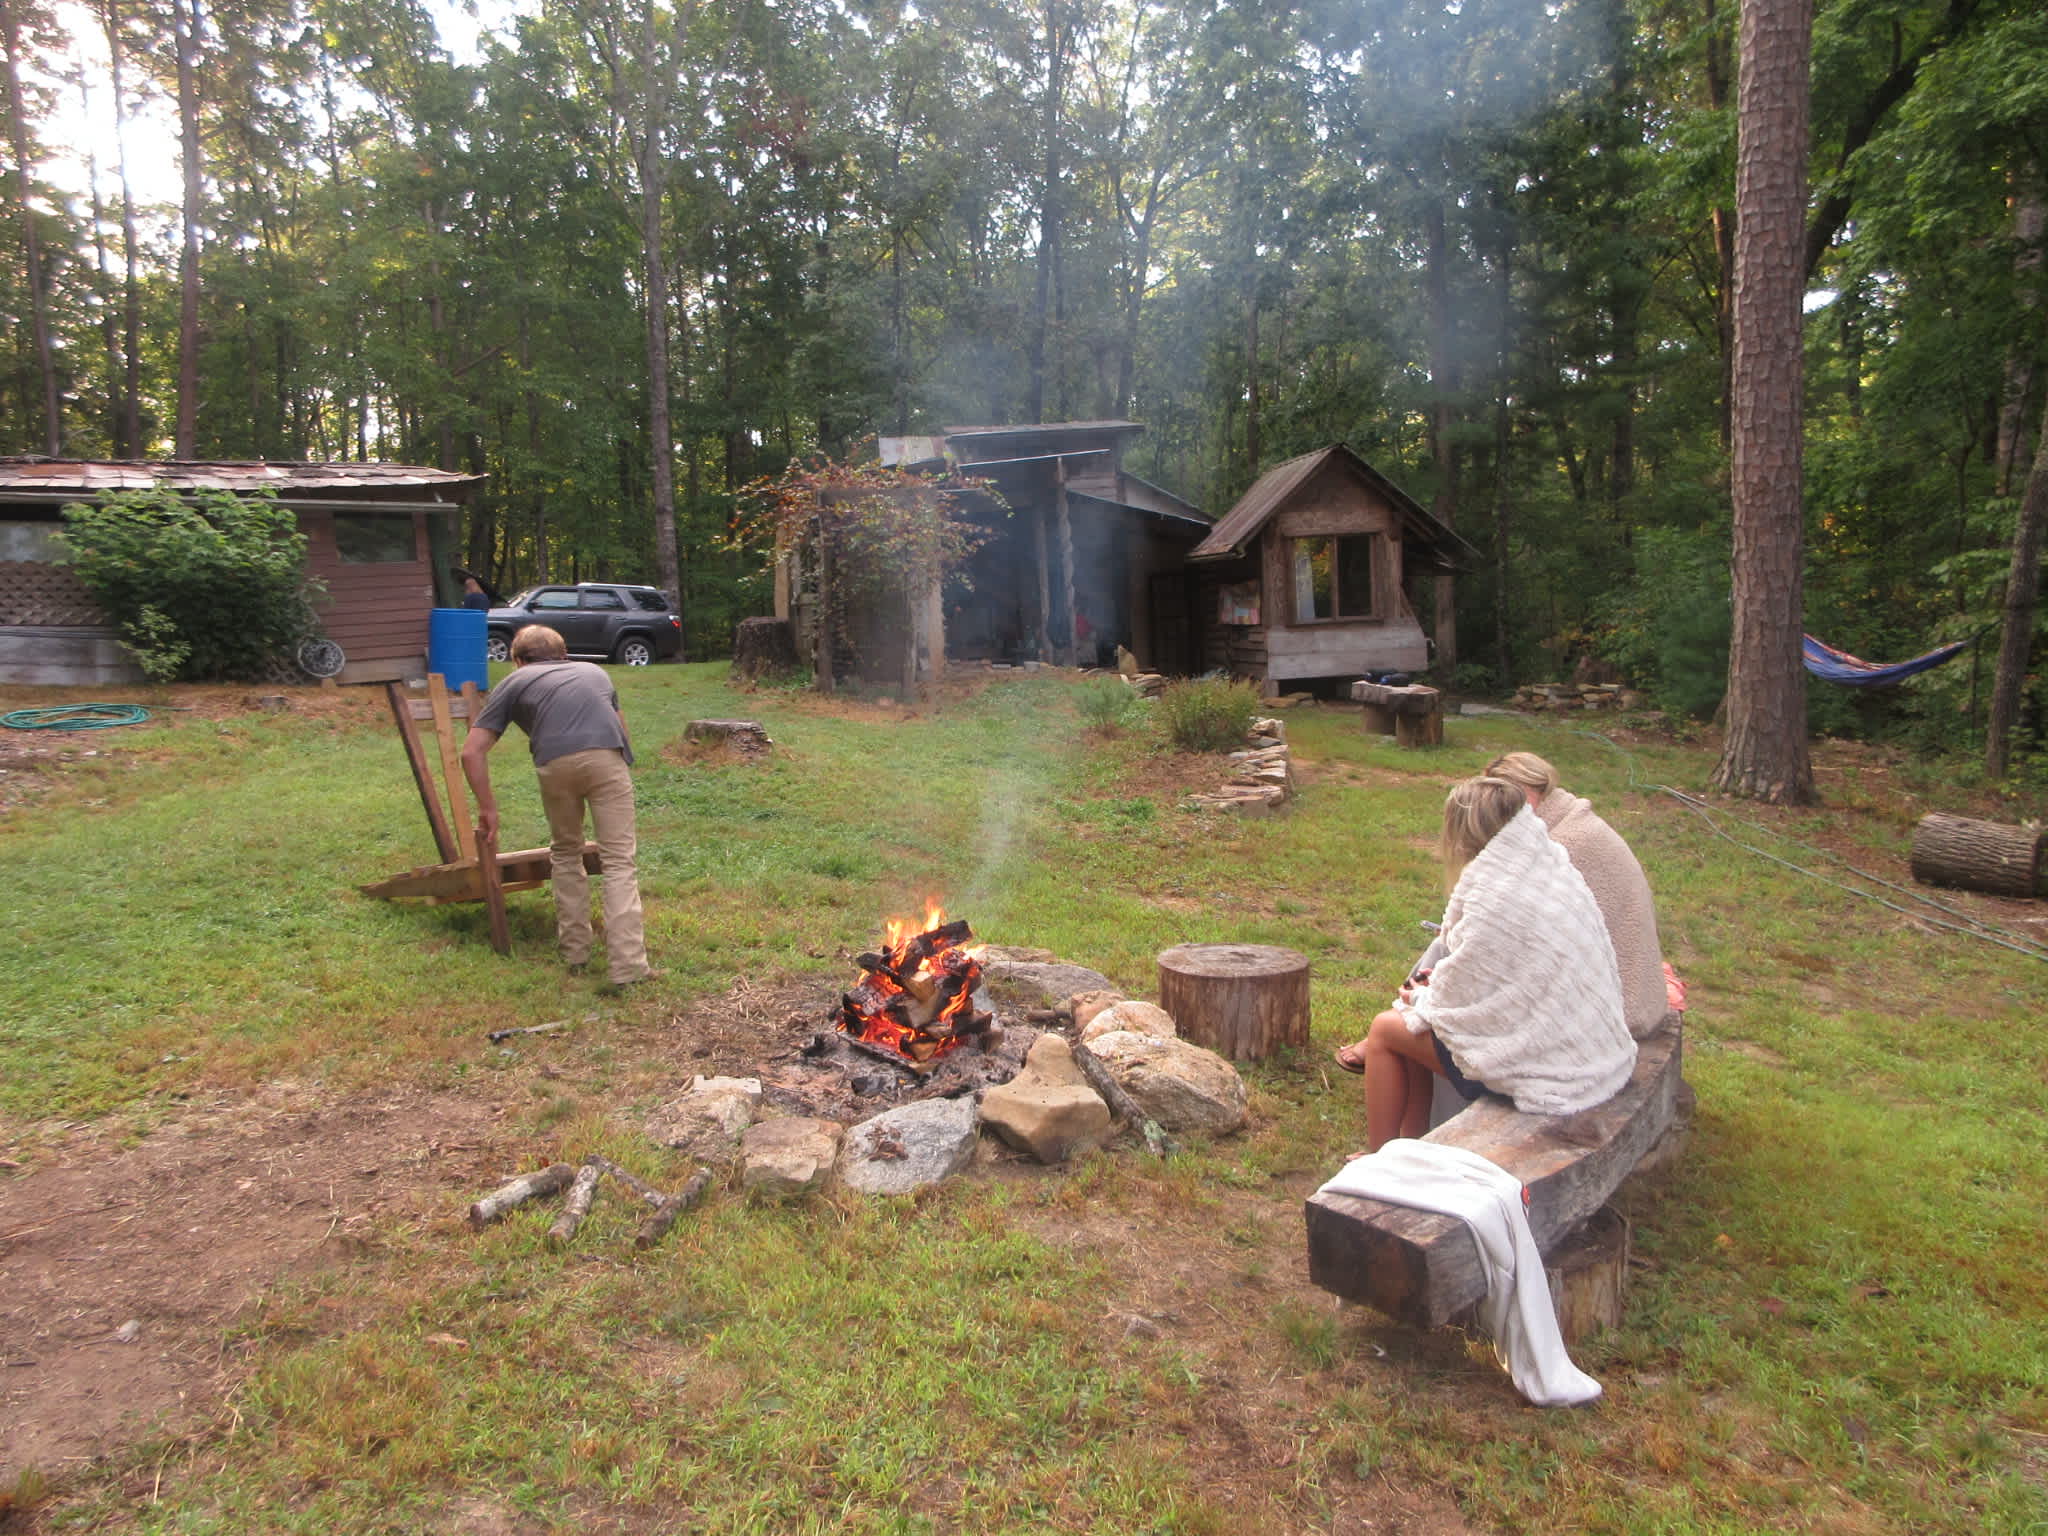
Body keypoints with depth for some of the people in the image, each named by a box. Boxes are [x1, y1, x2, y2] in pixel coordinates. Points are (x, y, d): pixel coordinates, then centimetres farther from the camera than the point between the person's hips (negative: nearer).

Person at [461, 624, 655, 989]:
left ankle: (575, 953, 27)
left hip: (555, 764, 0)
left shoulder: (515, 682, 28)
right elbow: (622, 730, 43)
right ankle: (628, 966, -6)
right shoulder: (595, 671, 36)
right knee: (619, 862, 2)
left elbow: (472, 752, 21)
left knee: (566, 856, 22)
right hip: (607, 758, 1)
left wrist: (487, 807, 28)